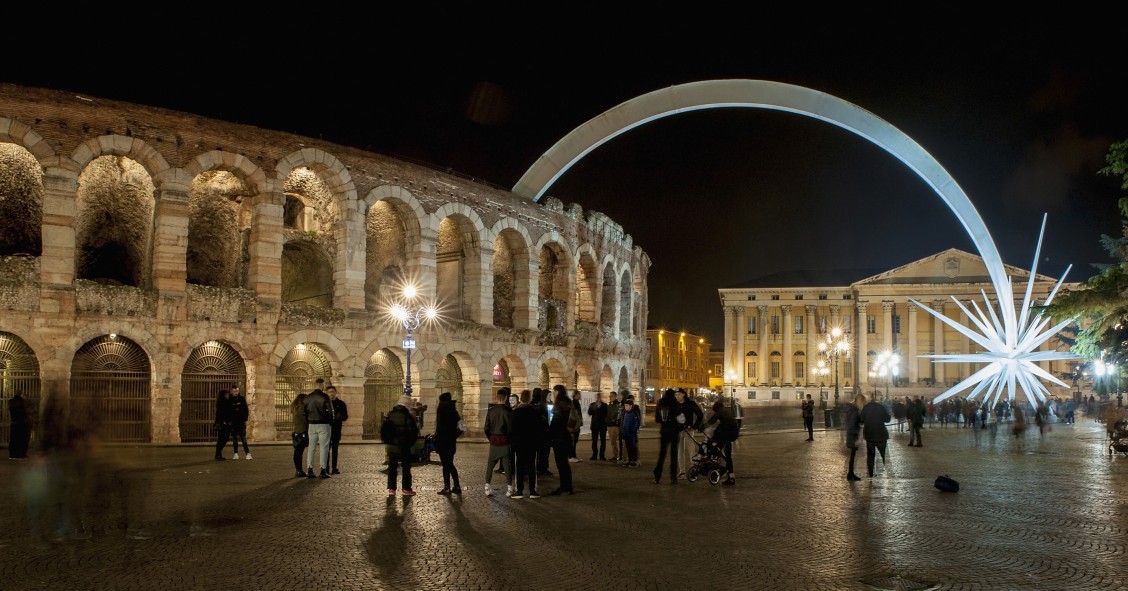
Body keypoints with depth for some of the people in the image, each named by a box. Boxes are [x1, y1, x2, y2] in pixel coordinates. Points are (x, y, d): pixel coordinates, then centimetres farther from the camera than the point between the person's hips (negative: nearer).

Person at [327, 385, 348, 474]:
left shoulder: (341, 403, 9)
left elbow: (345, 417, 7)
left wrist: (339, 417, -14)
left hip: (336, 429, 2)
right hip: (327, 428, -2)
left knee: (335, 448, 7)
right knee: (327, 449, -6)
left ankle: (334, 468, 11)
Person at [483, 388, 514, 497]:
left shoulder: (490, 410, -3)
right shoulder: (508, 411, -12)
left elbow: (486, 428, 0)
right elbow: (511, 428, -10)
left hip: (493, 440, 2)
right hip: (505, 441, -2)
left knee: (490, 465, 11)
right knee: (507, 464, 4)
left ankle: (487, 487, 9)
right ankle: (509, 489, 6)